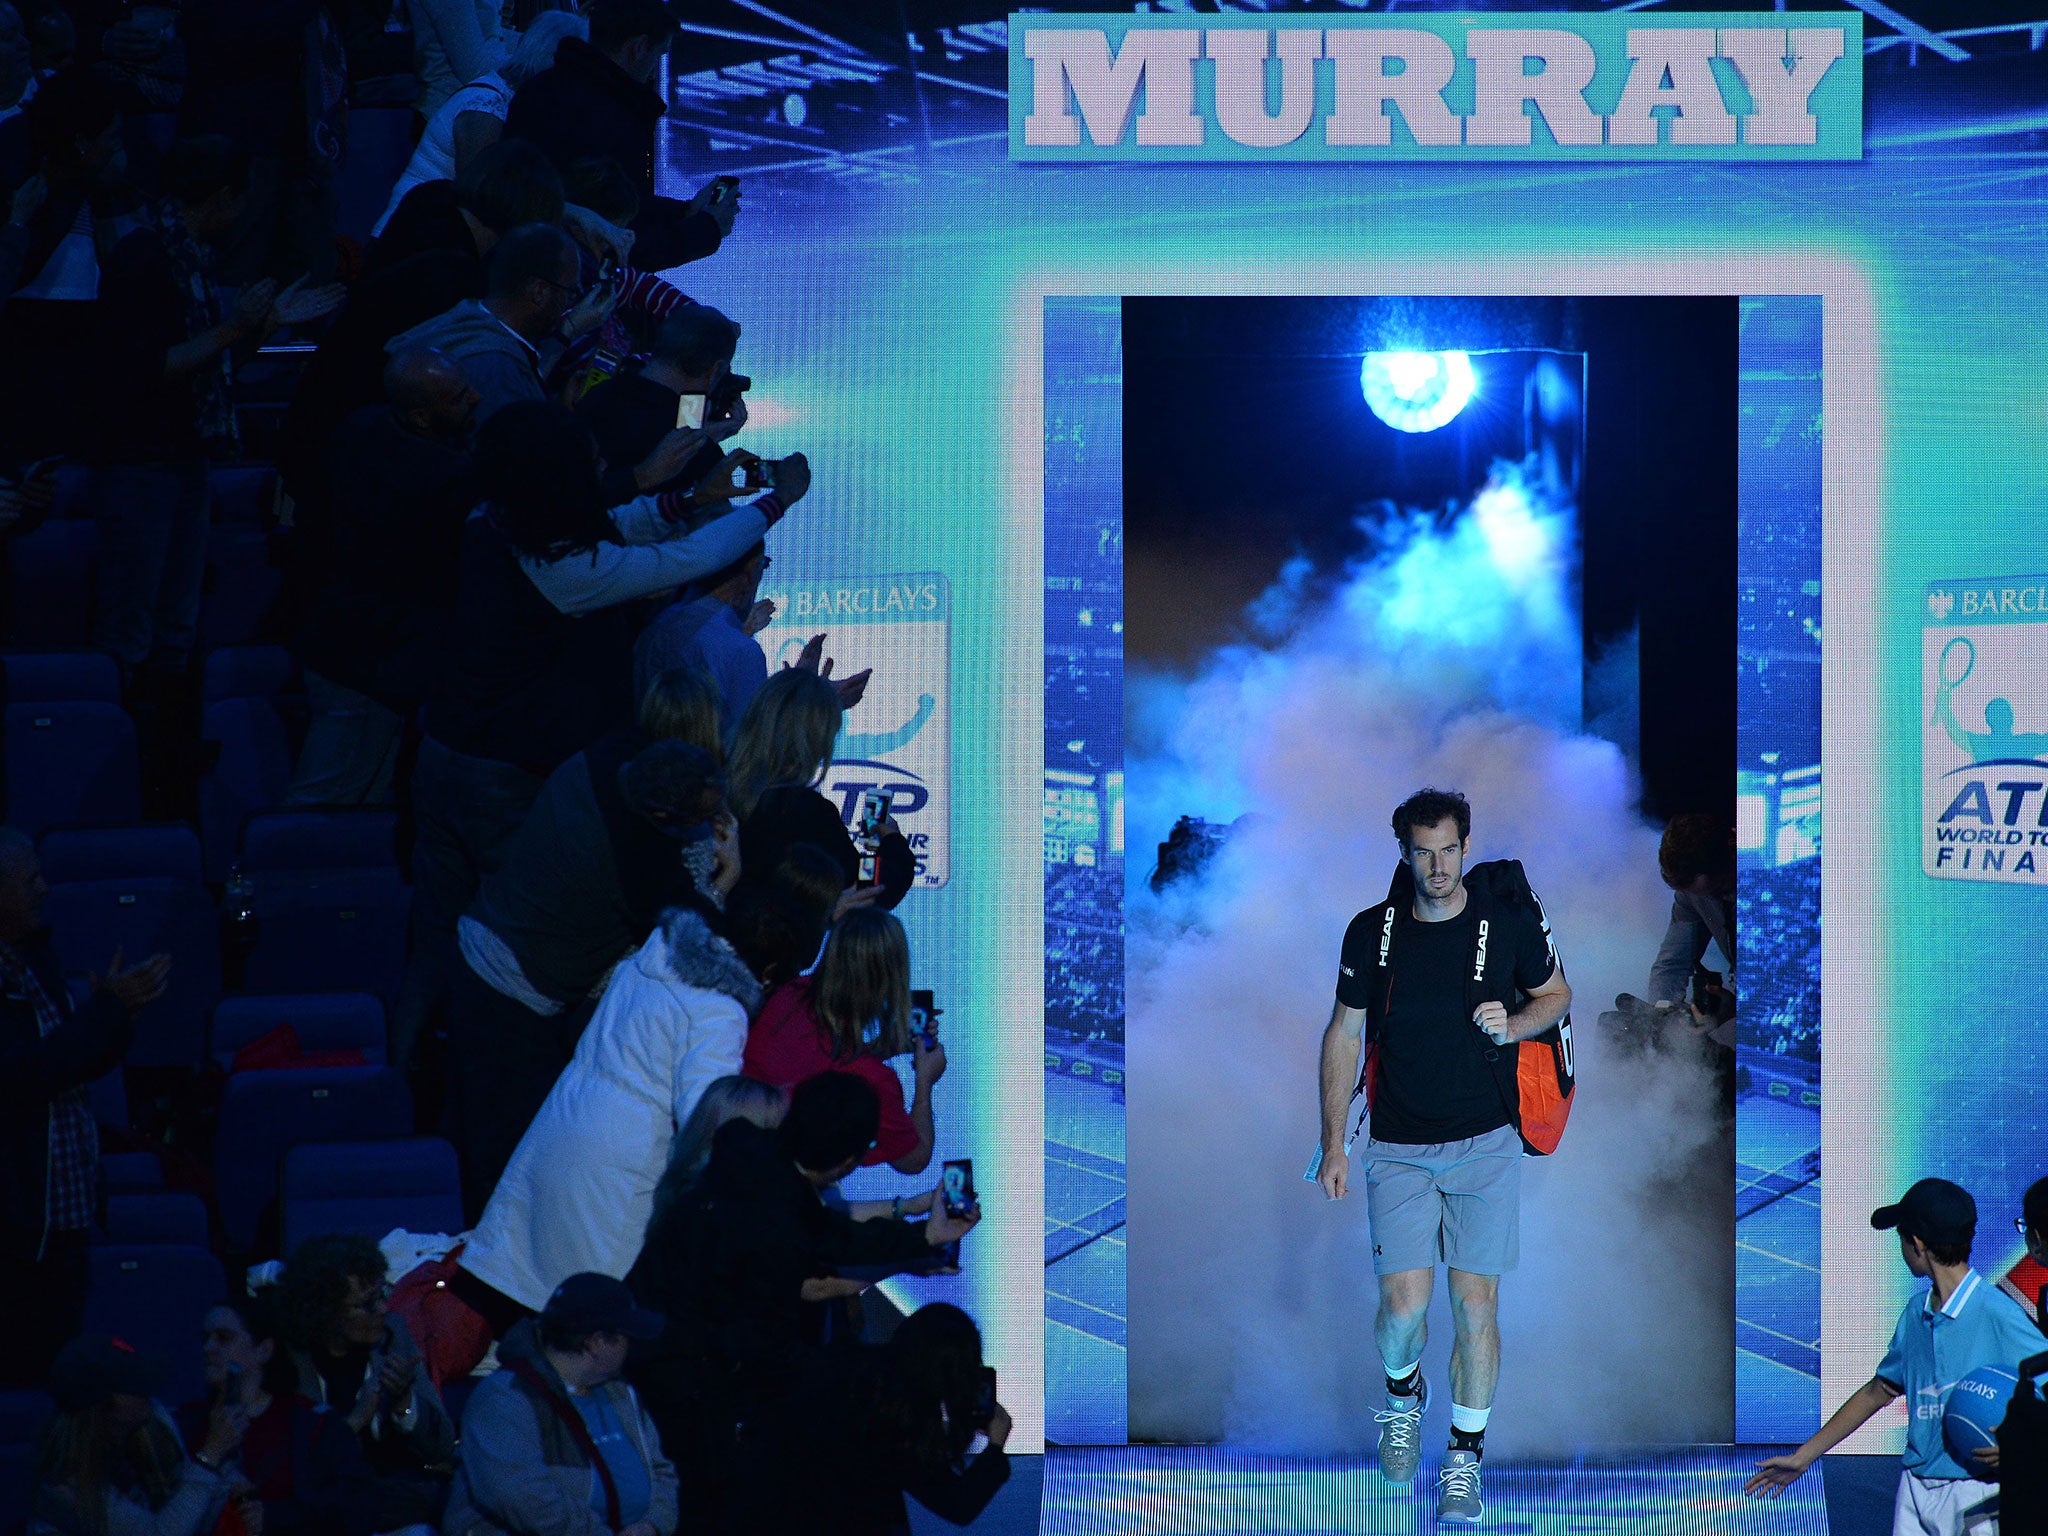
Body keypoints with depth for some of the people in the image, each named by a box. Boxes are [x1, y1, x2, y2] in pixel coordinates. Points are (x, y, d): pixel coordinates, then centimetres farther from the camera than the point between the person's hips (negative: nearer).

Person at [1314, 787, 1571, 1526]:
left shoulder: (1509, 919, -5)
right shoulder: (1373, 931, -3)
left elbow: (1556, 994, 12)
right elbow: (1343, 1035, 5)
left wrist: (1512, 1025, -11)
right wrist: (1334, 1145, 3)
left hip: (1485, 1145, 0)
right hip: (1399, 1151, 0)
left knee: (1474, 1303, -5)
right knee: (1404, 1305, -9)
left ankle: (1464, 1458, 11)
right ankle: (1403, 1394, 26)